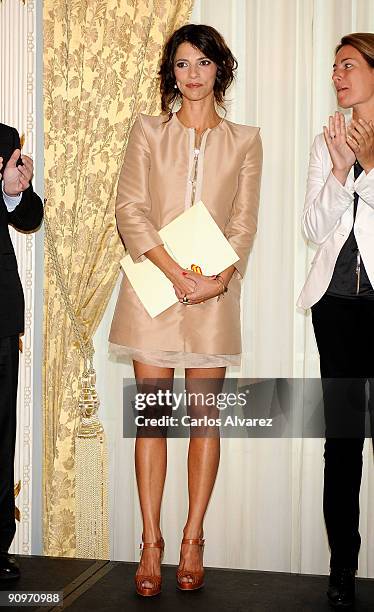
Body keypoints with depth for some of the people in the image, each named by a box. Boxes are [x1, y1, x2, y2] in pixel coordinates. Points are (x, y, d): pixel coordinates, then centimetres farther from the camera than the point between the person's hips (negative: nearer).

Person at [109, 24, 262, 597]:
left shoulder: (244, 140, 10)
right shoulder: (149, 131, 8)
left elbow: (244, 222, 5)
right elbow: (129, 210, -2)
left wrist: (220, 278, -12)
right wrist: (177, 273, -13)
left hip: (214, 293, 1)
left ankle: (193, 540, 14)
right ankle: (151, 542, 10)